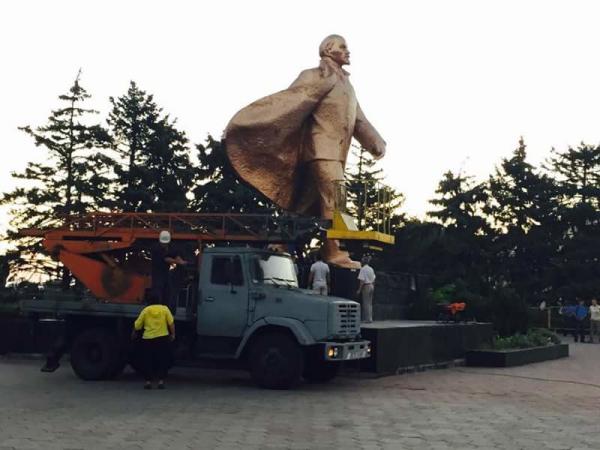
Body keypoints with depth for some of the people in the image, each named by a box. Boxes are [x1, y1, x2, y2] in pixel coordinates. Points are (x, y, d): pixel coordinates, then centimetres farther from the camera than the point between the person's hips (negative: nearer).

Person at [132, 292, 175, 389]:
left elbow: (137, 325, 4)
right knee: (162, 361, 10)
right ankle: (161, 381, 4)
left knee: (147, 361, 10)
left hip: (148, 339, 0)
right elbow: (171, 323, -5)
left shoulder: (146, 310, 2)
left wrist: (134, 334, 20)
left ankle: (148, 381, 8)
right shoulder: (165, 309, 2)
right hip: (163, 338, 0)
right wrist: (173, 334, 4)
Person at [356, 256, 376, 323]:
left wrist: (359, 290, -15)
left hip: (366, 286, -8)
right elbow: (373, 280, 14)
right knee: (370, 303, 12)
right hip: (371, 286, 8)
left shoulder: (363, 269, -13)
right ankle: (370, 318, 16)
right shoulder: (371, 269, 11)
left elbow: (362, 280, -17)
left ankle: (368, 319, -3)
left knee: (366, 303, -3)